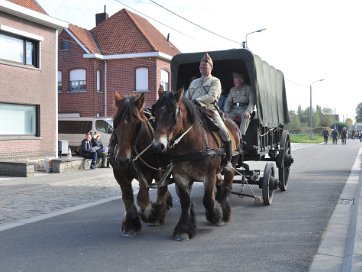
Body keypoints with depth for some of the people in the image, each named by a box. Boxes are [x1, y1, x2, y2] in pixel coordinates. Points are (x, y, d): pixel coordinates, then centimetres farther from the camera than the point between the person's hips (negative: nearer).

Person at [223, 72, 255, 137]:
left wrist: (248, 111, -24)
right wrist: (226, 111, -5)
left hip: (244, 108, -4)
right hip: (234, 109, 4)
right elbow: (228, 102, 15)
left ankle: (241, 135, -43)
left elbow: (252, 101, -6)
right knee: (226, 117, -24)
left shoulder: (248, 88, 4)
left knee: (245, 116, -37)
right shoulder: (232, 90, 20)